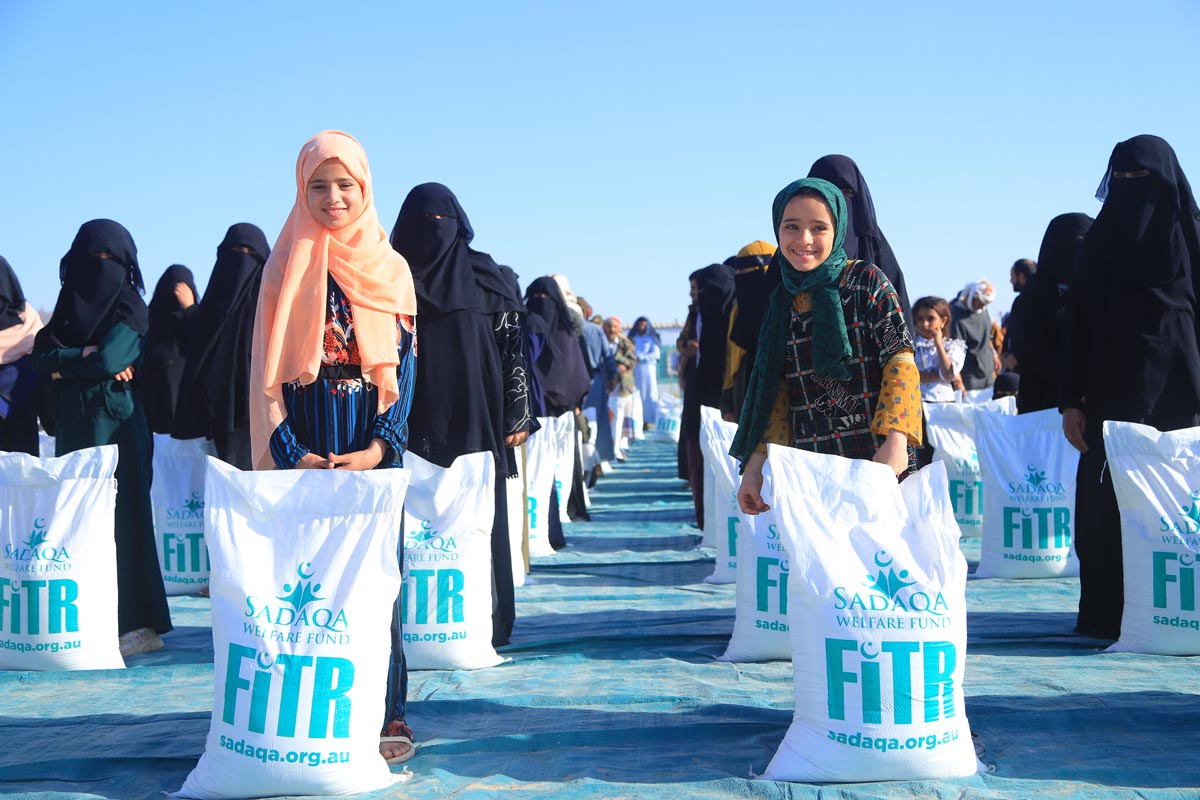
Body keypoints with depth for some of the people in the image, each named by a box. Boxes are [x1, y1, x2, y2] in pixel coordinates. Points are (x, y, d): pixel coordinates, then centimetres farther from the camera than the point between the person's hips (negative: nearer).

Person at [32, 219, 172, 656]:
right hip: (73, 427, 6)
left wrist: (63, 365, -2)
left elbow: (110, 359, -16)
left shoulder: (131, 312, -2)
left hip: (115, 427, -6)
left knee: (118, 516, -8)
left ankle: (136, 624, -6)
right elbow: (40, 355, 4)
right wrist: (84, 357, -13)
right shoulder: (69, 307, 16)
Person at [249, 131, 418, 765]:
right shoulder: (287, 264, 8)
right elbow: (267, 367, 4)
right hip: (305, 443, 0)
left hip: (373, 442, 1)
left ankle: (383, 713, 3)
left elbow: (405, 365, 5)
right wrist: (288, 451, -8)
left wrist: (380, 446, -9)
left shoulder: (390, 268, 10)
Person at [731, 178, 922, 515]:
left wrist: (895, 441, -21)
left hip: (878, 462, -4)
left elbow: (900, 361, -8)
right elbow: (778, 392, 13)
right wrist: (756, 464, 4)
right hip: (811, 471, 4)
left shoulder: (867, 282, -1)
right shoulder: (781, 303, 11)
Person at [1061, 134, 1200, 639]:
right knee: (1106, 500, -1)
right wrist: (1072, 401, 0)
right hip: (1113, 389, 2)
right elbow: (1078, 323, 7)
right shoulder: (1100, 240, 9)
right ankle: (1106, 611, 5)